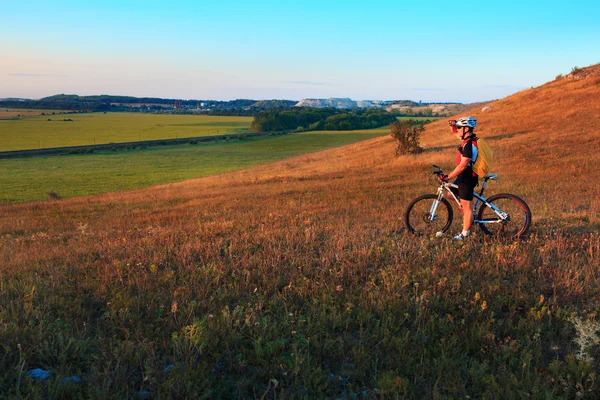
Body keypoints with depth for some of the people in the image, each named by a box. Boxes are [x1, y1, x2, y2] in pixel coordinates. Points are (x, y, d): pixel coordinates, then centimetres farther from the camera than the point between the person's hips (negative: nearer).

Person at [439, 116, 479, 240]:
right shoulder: (468, 139, 5)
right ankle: (468, 218, 28)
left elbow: (462, 166, -27)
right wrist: (453, 125, 1)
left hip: (467, 178, -10)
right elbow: (455, 133, 23)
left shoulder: (469, 144, -24)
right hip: (464, 177, 10)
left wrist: (448, 177, -22)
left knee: (467, 206, -2)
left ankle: (465, 233, 7)